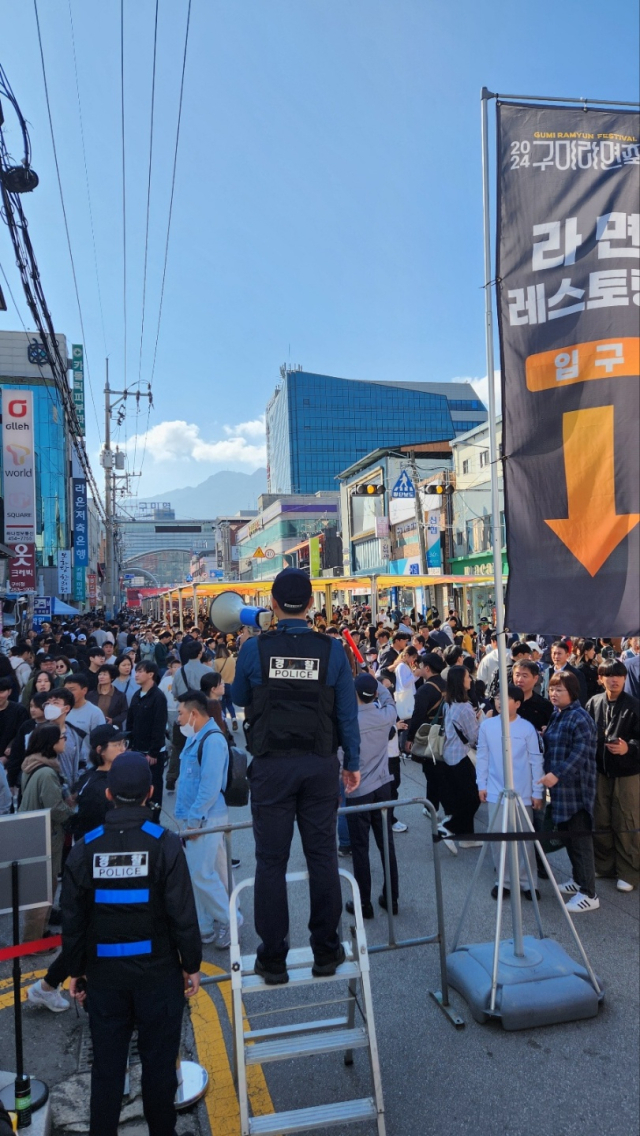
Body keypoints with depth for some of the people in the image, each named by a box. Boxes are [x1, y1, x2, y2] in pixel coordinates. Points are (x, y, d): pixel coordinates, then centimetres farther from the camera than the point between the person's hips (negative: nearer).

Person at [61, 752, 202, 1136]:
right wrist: (192, 965, 0)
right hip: (158, 972, -2)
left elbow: (72, 918, 0)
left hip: (104, 974, 2)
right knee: (159, 1062, 14)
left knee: (107, 1064, 16)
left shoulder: (86, 847, -6)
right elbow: (183, 914, -13)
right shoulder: (165, 843, -15)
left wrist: (76, 970, 13)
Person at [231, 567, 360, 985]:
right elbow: (347, 710, 0)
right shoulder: (331, 649, -4)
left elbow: (240, 699, 10)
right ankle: (326, 951, 21)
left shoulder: (254, 648, -6)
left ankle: (273, 959, 15)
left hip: (272, 766, -1)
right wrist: (353, 762, 11)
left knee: (272, 860, 7)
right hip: (320, 764, 1)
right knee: (322, 855, 11)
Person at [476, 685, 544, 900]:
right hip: (496, 792, 2)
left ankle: (528, 882, 20)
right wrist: (481, 784, 3)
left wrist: (537, 792, -2)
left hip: (522, 793, -1)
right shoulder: (486, 725, -2)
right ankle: (504, 880, 21)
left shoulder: (527, 728, -7)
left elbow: (536, 761, -2)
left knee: (525, 838, 6)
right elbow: (482, 756, 5)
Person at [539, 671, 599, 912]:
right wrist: (551, 775, 17)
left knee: (580, 839, -3)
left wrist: (557, 774, -33)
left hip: (576, 788, -9)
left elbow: (580, 753, -25)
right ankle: (578, 879, 33)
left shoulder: (580, 718, -17)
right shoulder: (556, 714, 11)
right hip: (560, 786, 9)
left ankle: (589, 894, 4)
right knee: (567, 835, 18)